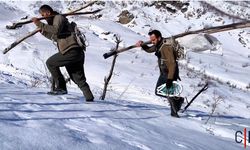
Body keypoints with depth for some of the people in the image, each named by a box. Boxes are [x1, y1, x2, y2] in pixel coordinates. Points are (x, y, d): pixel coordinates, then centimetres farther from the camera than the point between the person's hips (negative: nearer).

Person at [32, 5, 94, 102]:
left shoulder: (58, 17, -3)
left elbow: (56, 30, -23)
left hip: (71, 51, -10)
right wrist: (42, 31, 29)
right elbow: (55, 37, 36)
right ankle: (89, 98, 9)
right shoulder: (55, 20, 27)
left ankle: (61, 87, -1)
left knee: (50, 63, -1)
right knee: (79, 80, 12)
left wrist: (40, 24, -21)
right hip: (78, 53, 10)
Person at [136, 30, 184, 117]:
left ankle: (174, 112, 10)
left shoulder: (166, 47, -26)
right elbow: (149, 50, 22)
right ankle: (178, 99, 23)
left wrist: (170, 79, -34)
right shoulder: (158, 45, 2)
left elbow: (172, 64, -30)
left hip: (170, 73, -10)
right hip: (163, 73, 10)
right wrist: (142, 45, 0)